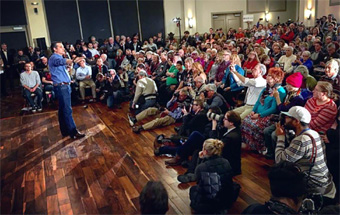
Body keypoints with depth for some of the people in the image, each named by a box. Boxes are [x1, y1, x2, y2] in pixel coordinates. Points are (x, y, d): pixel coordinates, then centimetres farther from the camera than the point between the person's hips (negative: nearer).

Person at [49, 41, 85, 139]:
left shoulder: (58, 57, 22)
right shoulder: (54, 57, -12)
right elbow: (61, 61, -35)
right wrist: (74, 60, -53)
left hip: (64, 86, 10)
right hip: (61, 86, -10)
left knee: (63, 110, 14)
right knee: (67, 110, -10)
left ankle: (65, 131, 21)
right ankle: (73, 132, -9)